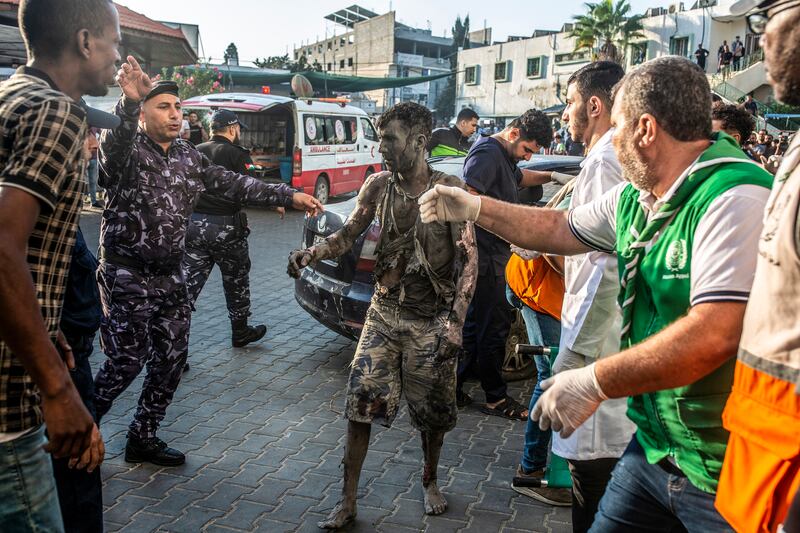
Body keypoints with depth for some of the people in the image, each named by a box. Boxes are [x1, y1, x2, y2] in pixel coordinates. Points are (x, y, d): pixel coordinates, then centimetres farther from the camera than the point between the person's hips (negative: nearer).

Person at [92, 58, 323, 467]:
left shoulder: (189, 157, 10)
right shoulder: (127, 150, -9)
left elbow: (233, 184, 11)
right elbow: (114, 141, -33)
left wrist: (288, 197, 5)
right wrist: (129, 102, -54)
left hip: (170, 276, 7)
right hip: (127, 275, -6)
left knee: (171, 359, 9)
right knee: (127, 361, -5)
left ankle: (143, 438, 25)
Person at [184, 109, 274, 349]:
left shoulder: (194, 152, 8)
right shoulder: (236, 154, -8)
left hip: (193, 225, 5)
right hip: (225, 227, -4)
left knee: (189, 282, 6)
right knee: (236, 282, 13)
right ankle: (240, 333, 27)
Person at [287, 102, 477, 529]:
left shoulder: (449, 189, -10)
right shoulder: (378, 185, 1)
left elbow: (468, 258, -11)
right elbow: (348, 233, 3)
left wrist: (456, 322, -16)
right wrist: (311, 254, -18)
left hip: (432, 320, -2)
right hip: (384, 313, 3)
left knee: (433, 409, 11)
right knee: (361, 401, -1)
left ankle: (429, 481, 38)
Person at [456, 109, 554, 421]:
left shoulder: (504, 156, 19)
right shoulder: (488, 153, -15)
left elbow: (521, 178, 40)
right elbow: (468, 197, -27)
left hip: (491, 257, 11)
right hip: (485, 257, -11)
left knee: (476, 324, 14)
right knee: (493, 327, -1)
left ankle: (453, 387, 23)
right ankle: (495, 398, 12)